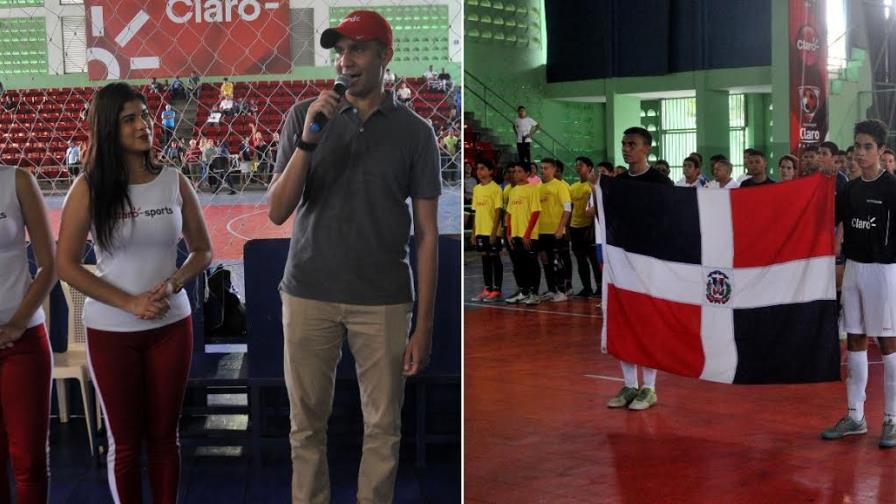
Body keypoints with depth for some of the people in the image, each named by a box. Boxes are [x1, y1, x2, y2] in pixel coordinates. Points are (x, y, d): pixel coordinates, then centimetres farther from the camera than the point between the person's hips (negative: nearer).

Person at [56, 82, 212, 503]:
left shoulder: (175, 183, -1)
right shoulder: (89, 189, -7)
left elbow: (203, 251, 7)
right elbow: (65, 264, -8)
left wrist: (172, 284, -13)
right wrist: (129, 302, -14)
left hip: (171, 326, 2)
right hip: (111, 331, -2)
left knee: (164, 436, 11)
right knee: (125, 442, 9)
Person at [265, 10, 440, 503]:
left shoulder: (414, 132, 1)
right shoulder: (304, 116, 3)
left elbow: (426, 234, 2)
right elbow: (277, 212, -2)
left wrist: (424, 325, -2)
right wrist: (308, 139, -15)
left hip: (383, 301, 0)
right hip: (309, 295, 1)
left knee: (382, 426, 6)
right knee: (306, 422, 9)